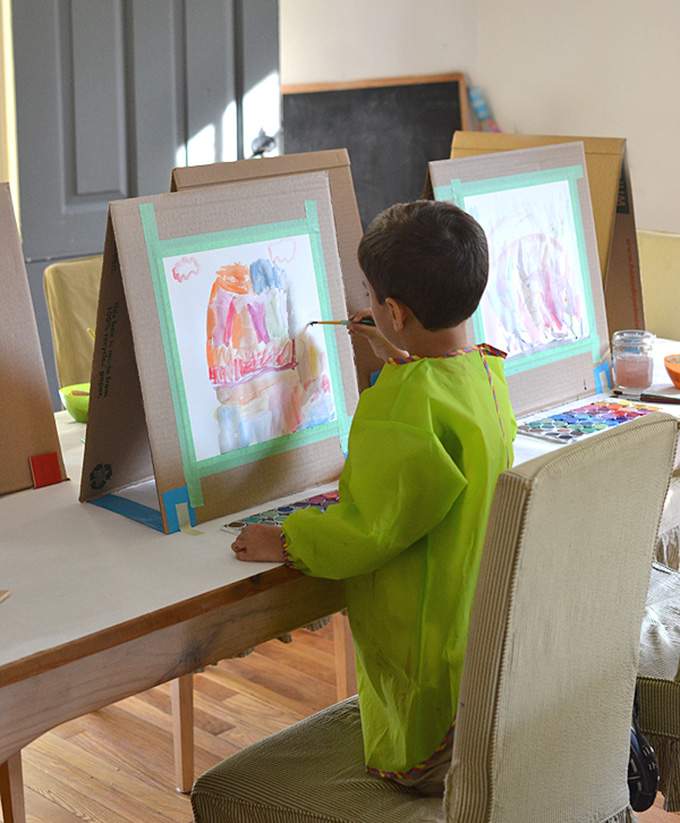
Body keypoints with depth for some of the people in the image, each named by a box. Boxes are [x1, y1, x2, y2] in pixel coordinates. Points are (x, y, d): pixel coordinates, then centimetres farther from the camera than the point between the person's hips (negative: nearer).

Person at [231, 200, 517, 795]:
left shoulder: (405, 405, -28)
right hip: (487, 624, 9)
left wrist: (285, 542, -9)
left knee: (423, 776, 7)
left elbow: (369, 527, -22)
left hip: (427, 635, -9)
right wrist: (400, 359, 26)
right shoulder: (484, 368, 1)